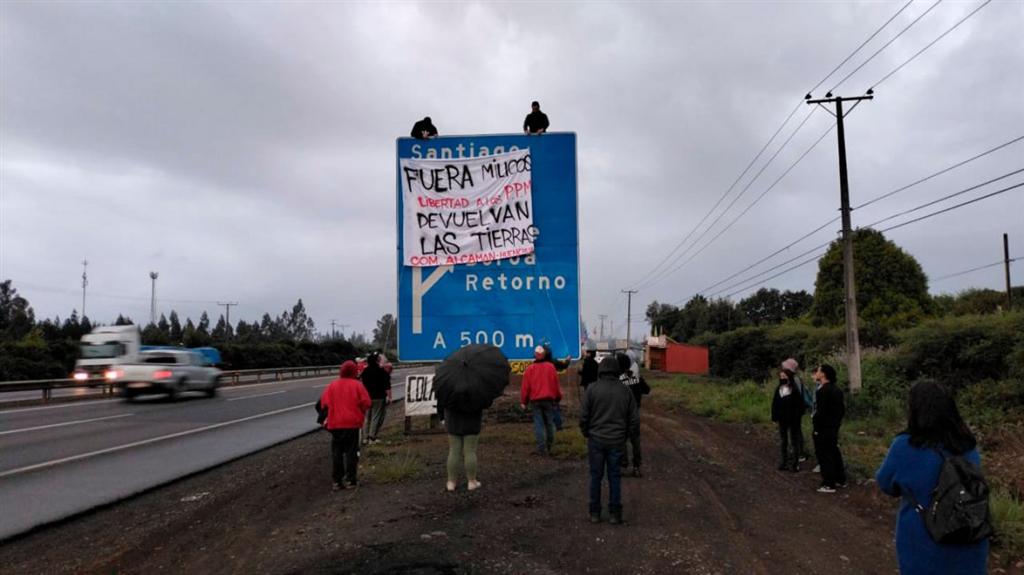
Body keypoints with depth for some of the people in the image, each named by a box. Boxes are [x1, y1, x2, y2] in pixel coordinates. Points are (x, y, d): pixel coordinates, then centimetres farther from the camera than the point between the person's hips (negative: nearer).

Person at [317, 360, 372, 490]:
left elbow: (323, 402, -1)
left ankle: (337, 481, 9)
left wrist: (325, 417, 15)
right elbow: (366, 402, -8)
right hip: (352, 422, -2)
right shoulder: (357, 385, -4)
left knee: (336, 452, 9)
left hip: (335, 423, 2)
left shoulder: (332, 385, 2)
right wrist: (360, 413, 12)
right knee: (351, 451, 6)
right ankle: (350, 479, 5)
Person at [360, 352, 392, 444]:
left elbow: (362, 383, 14)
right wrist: (389, 396, -10)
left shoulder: (365, 371, 6)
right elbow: (387, 386, -16)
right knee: (377, 417, -1)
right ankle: (372, 437, -2)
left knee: (368, 418, 16)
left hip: (367, 397, 6)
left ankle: (366, 437, 18)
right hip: (379, 398, -6)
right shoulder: (382, 371, -13)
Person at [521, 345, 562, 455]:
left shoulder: (530, 369, -2)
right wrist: (558, 397, 13)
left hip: (535, 400, -1)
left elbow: (525, 386, -3)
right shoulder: (550, 367, -1)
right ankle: (549, 446, 20)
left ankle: (542, 448, -4)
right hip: (549, 399, 1)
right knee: (549, 422, 13)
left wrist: (523, 401, 4)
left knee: (539, 423, 0)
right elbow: (556, 384, 2)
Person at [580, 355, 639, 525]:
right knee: (615, 477, 10)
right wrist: (626, 435, 15)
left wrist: (586, 433, 7)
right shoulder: (625, 391, 0)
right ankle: (614, 514, 13)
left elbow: (583, 415, -8)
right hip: (617, 441, 1)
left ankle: (595, 513, 15)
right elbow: (634, 418, 4)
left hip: (596, 440, -1)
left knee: (596, 476, 9)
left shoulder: (592, 389, -7)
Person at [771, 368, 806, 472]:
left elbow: (800, 405, -13)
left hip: (793, 420, -6)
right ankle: (783, 463, 19)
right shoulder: (778, 390, 6)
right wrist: (775, 417, 3)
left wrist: (797, 417, -16)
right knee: (783, 441, 11)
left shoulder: (795, 390, -12)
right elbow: (774, 404, 8)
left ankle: (795, 463, 11)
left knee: (794, 441, 4)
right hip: (782, 420, 6)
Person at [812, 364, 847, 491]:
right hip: (834, 427, 9)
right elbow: (842, 408, 15)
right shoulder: (837, 390, 10)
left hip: (823, 428, -9)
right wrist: (837, 420, 19)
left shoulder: (822, 391, -20)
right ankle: (841, 480, 27)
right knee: (834, 453, 18)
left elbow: (820, 411, -24)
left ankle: (829, 484, 1)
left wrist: (814, 421, -11)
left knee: (824, 456, -3)